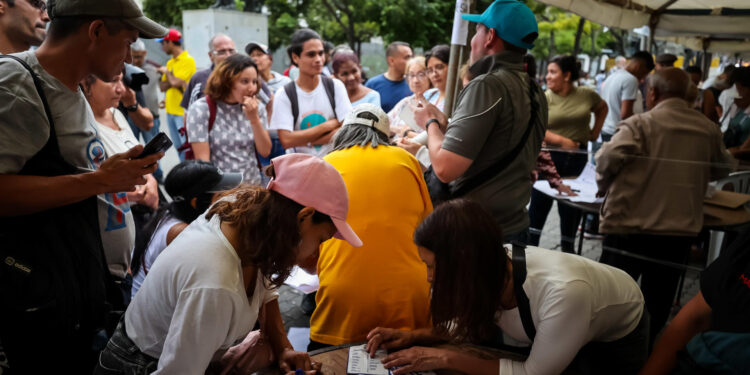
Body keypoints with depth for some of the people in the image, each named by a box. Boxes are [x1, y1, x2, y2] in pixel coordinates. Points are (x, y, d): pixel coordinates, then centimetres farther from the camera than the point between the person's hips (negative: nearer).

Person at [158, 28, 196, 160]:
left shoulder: (188, 60, -10)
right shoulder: (170, 62, 15)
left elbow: (175, 82, -19)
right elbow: (162, 86, 10)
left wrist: (166, 71, 0)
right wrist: (173, 79, -8)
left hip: (183, 112, -8)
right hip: (170, 110, 8)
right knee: (178, 147, 13)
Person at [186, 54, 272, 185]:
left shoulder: (257, 108, 8)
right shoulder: (201, 109, -3)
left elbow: (265, 152, 3)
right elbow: (202, 160, -6)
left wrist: (254, 118, -8)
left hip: (252, 185, 3)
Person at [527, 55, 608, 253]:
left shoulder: (587, 95, 3)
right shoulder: (545, 98, -4)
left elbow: (602, 108, 25)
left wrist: (595, 132, 15)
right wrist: (563, 141, -19)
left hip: (578, 158, 2)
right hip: (549, 156, -2)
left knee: (572, 206, 8)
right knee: (540, 202, 1)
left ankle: (567, 250, 22)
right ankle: (530, 247, 12)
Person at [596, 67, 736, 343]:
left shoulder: (639, 125, -12)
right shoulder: (709, 129, 3)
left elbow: (609, 158, -24)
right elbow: (722, 170, 17)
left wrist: (603, 186, -6)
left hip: (631, 227, -4)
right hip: (682, 230, 4)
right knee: (657, 303, 18)